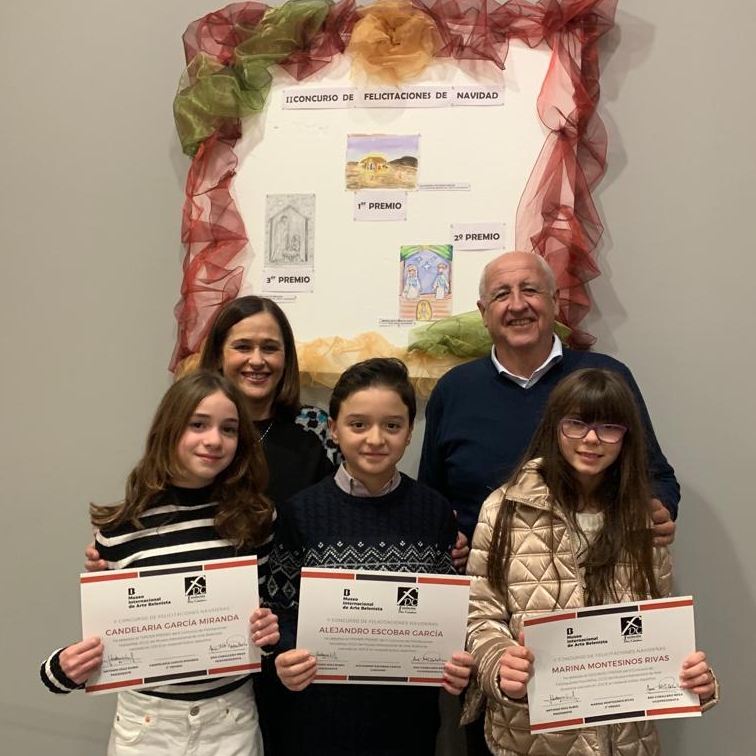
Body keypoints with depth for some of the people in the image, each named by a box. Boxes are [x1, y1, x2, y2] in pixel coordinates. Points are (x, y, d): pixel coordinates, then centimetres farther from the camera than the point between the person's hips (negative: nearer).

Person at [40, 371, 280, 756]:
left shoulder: (254, 518, -7)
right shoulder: (120, 527, -10)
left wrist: (268, 629, -14)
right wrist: (65, 667, -19)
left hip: (231, 719, 1)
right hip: (147, 721, -1)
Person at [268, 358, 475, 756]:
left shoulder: (435, 512, -3)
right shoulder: (300, 511, -7)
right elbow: (283, 608, -2)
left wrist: (457, 662, -14)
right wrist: (286, 657, -20)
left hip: (408, 715, 1)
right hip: (322, 714, -1)